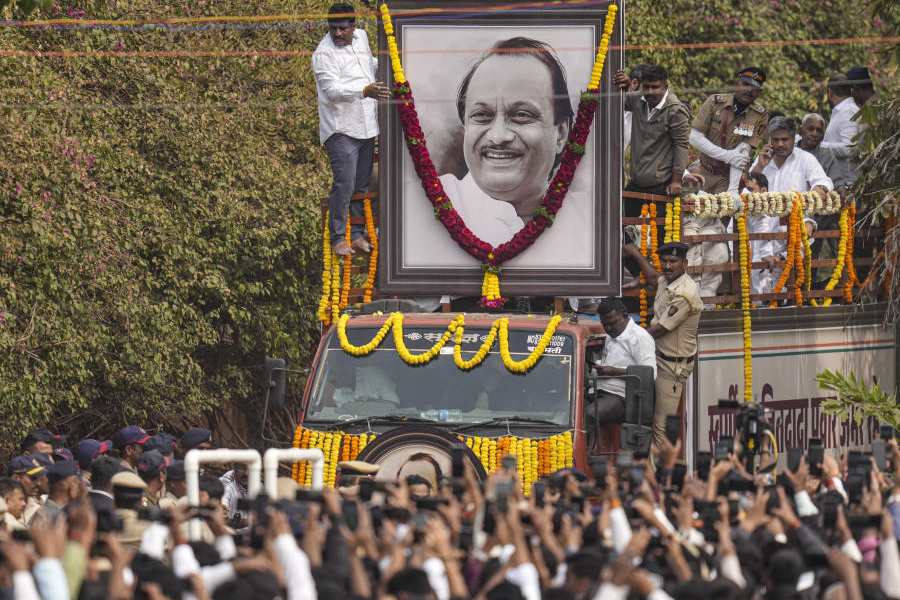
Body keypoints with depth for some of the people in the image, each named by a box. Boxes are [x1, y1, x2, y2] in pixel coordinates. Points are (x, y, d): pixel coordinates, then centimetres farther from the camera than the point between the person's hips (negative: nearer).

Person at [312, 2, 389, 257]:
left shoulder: (361, 37, 8)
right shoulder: (324, 54, -16)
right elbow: (333, 90, -30)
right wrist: (365, 90, -42)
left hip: (365, 128, 7)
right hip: (341, 129, -7)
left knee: (362, 185, 12)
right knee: (344, 185, -12)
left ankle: (357, 235, 21)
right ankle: (338, 238, -5)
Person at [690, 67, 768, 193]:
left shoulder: (759, 116, -6)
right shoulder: (715, 102, -4)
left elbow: (743, 150, -14)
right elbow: (694, 138, -9)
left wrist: (733, 189, -23)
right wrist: (728, 155, -17)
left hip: (729, 178, -1)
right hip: (703, 172, 1)